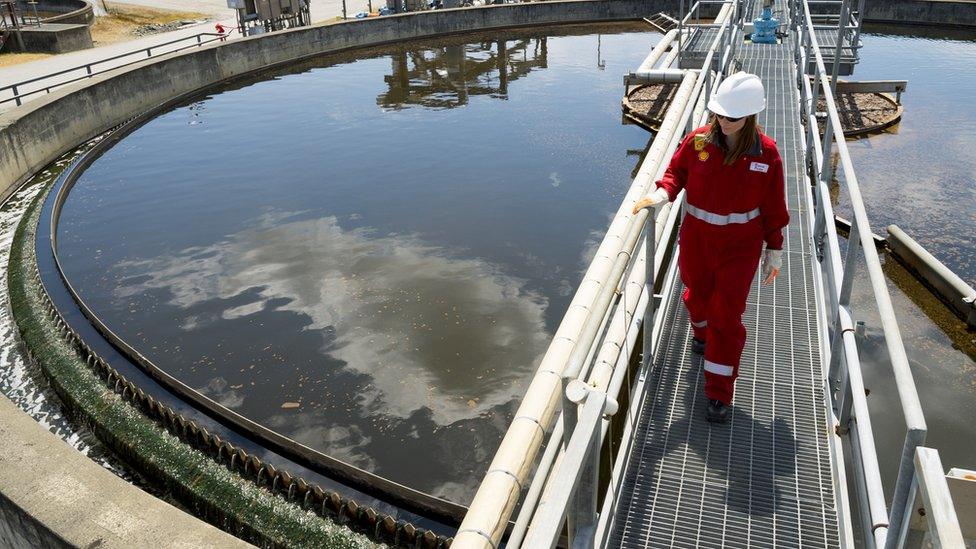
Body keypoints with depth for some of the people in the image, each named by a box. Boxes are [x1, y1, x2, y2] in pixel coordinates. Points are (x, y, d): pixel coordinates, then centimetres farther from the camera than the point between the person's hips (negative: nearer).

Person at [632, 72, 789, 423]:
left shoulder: (766, 153, -12)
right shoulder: (698, 141, -11)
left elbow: (773, 206, -4)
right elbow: (677, 171, 4)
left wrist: (775, 251, 1)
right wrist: (661, 195, -18)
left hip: (740, 246, -2)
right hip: (696, 240, 2)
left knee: (727, 316, -2)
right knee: (697, 296, 23)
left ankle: (719, 393, 10)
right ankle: (702, 334, 60)